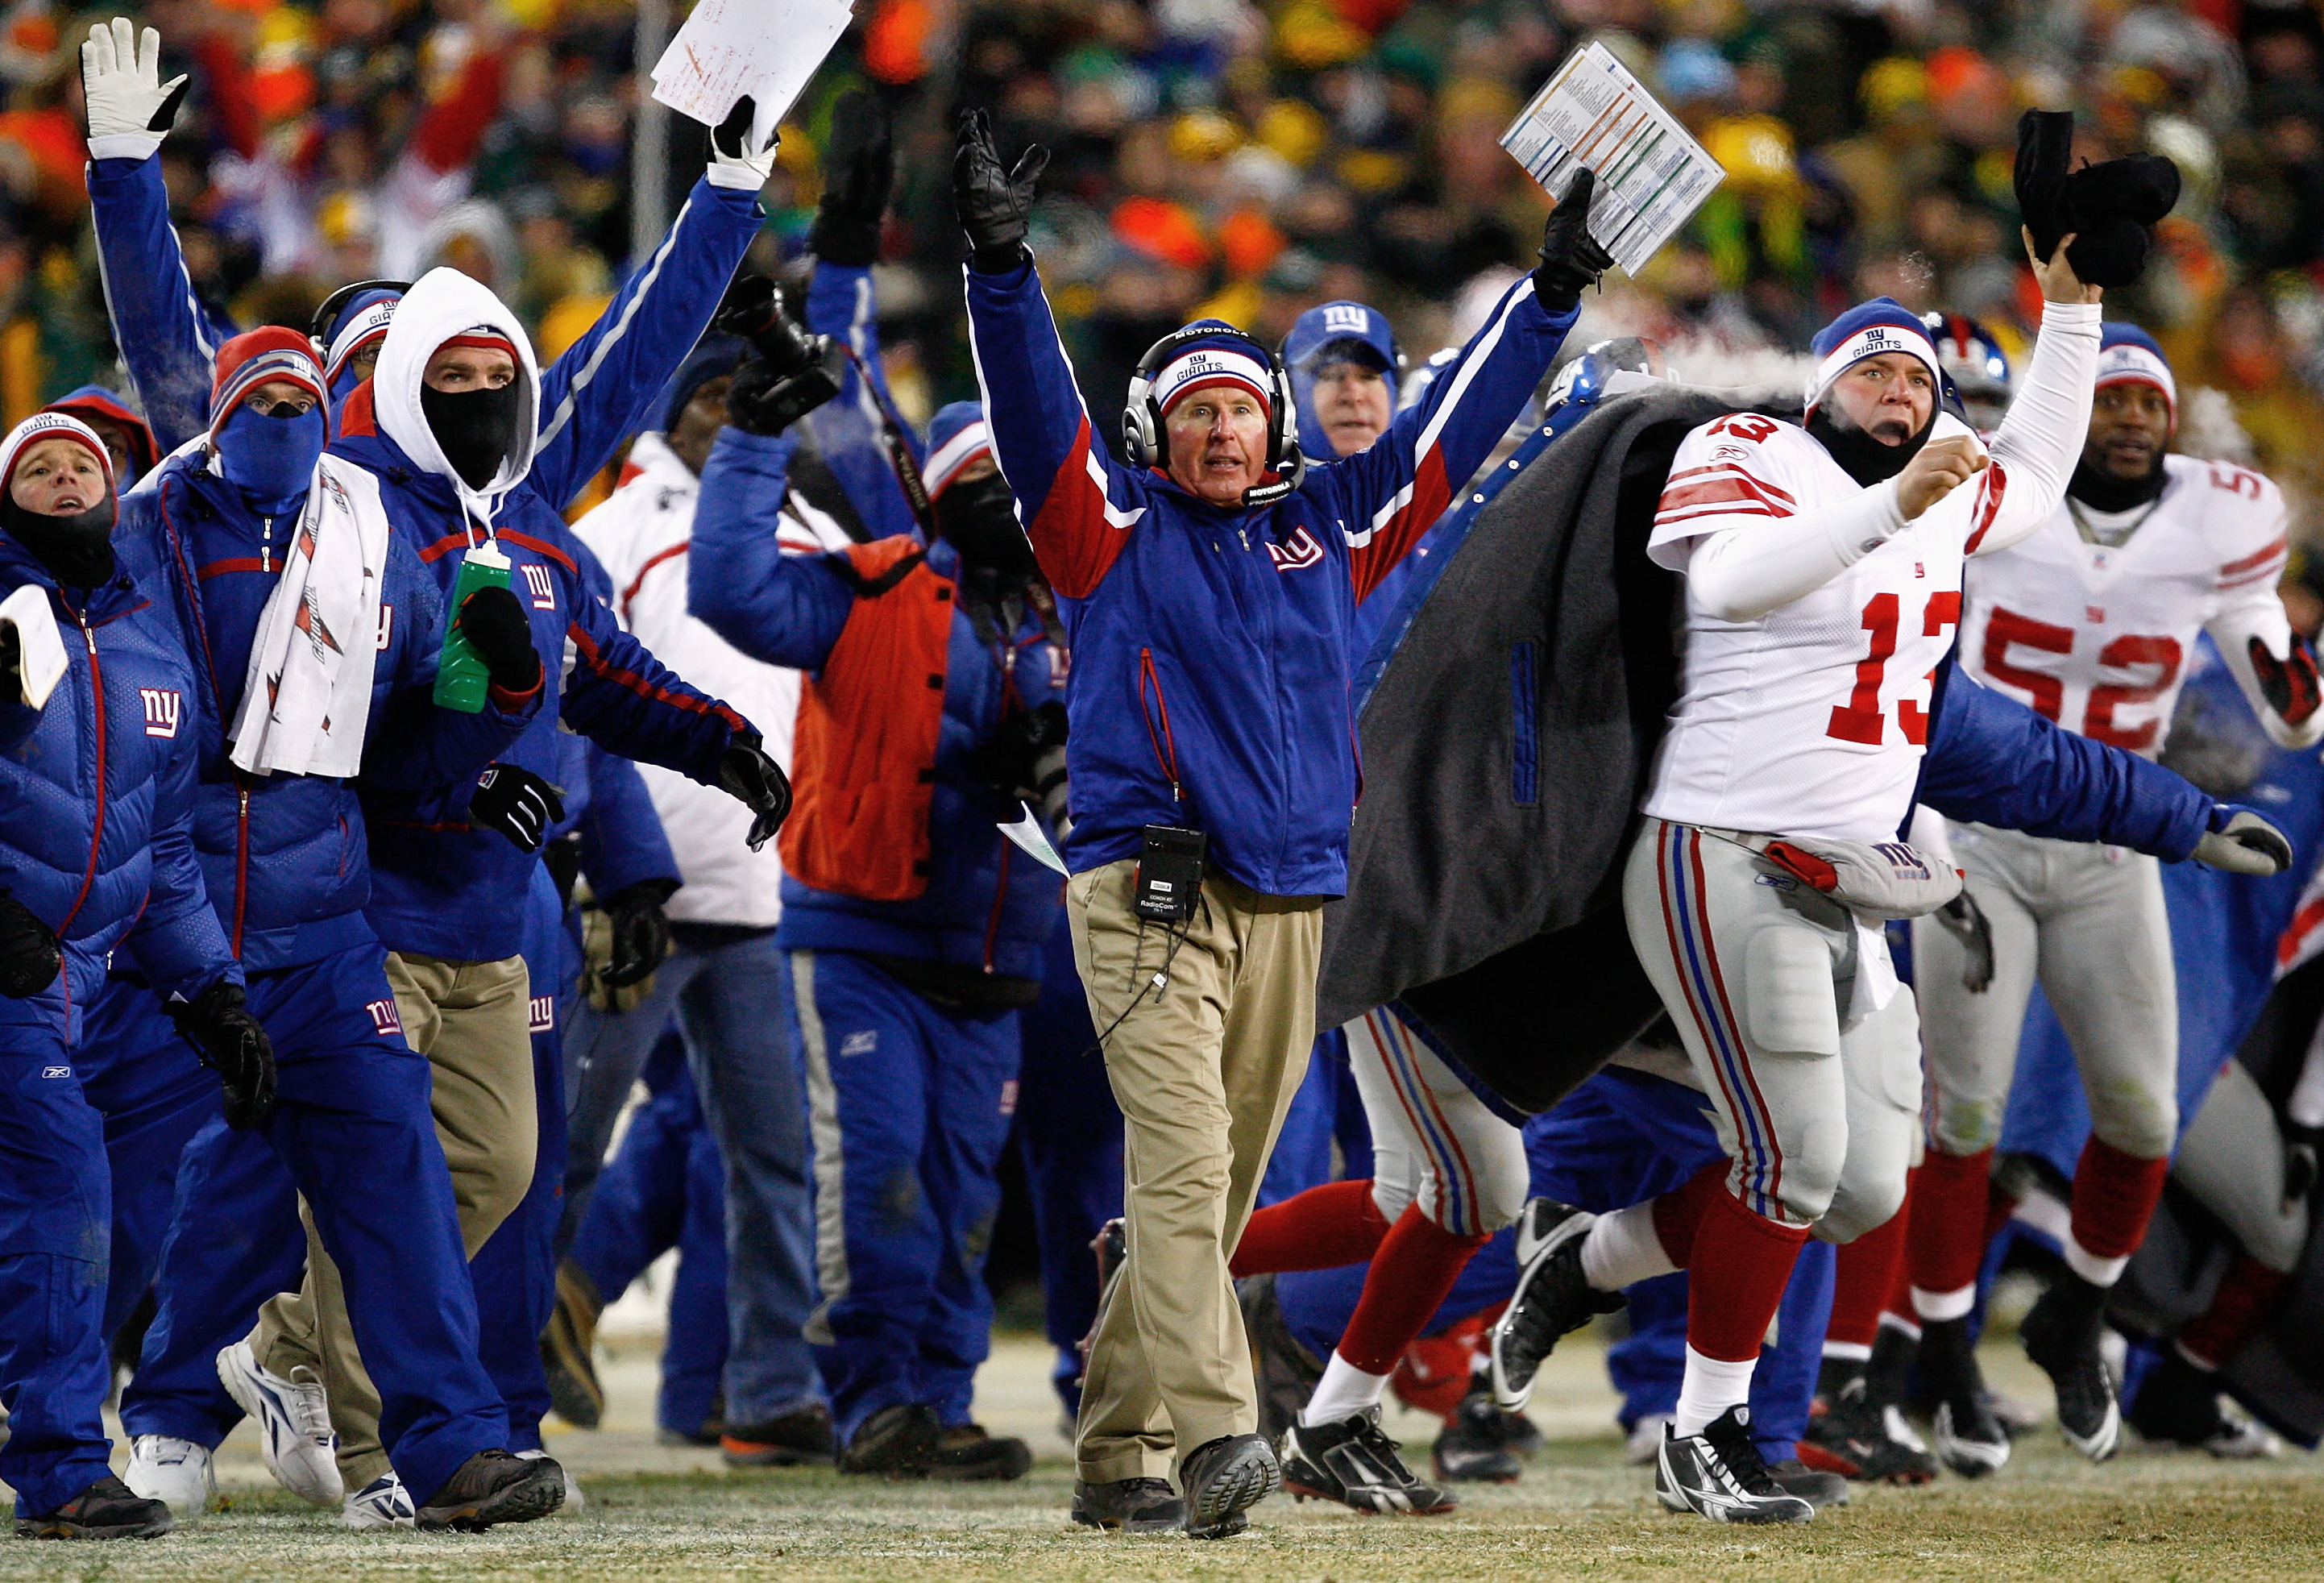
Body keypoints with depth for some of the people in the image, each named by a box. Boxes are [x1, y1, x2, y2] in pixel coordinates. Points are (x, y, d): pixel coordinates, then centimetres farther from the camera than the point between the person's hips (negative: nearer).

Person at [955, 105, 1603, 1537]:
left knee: (1218, 1193, 6)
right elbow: (1035, 400, -7)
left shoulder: (1330, 528, 17)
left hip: (1294, 909, 5)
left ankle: (1118, 1451, 13)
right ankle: (1213, 1437, -31)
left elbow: (1457, 425, 21)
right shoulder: (1111, 529, 6)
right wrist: (1002, 263, -21)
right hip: (1149, 894, -5)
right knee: (1183, 1169, -18)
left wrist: (1556, 290, 18)